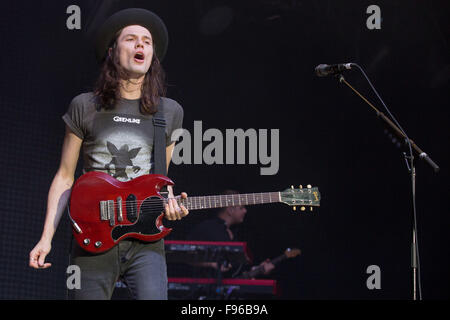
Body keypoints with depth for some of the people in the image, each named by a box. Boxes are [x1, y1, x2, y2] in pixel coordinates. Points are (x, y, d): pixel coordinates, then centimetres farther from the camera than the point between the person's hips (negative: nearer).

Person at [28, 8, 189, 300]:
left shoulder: (170, 112, 9)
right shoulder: (85, 107, 4)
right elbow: (65, 178, 6)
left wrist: (170, 203, -3)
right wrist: (46, 238, -1)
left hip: (145, 240, 1)